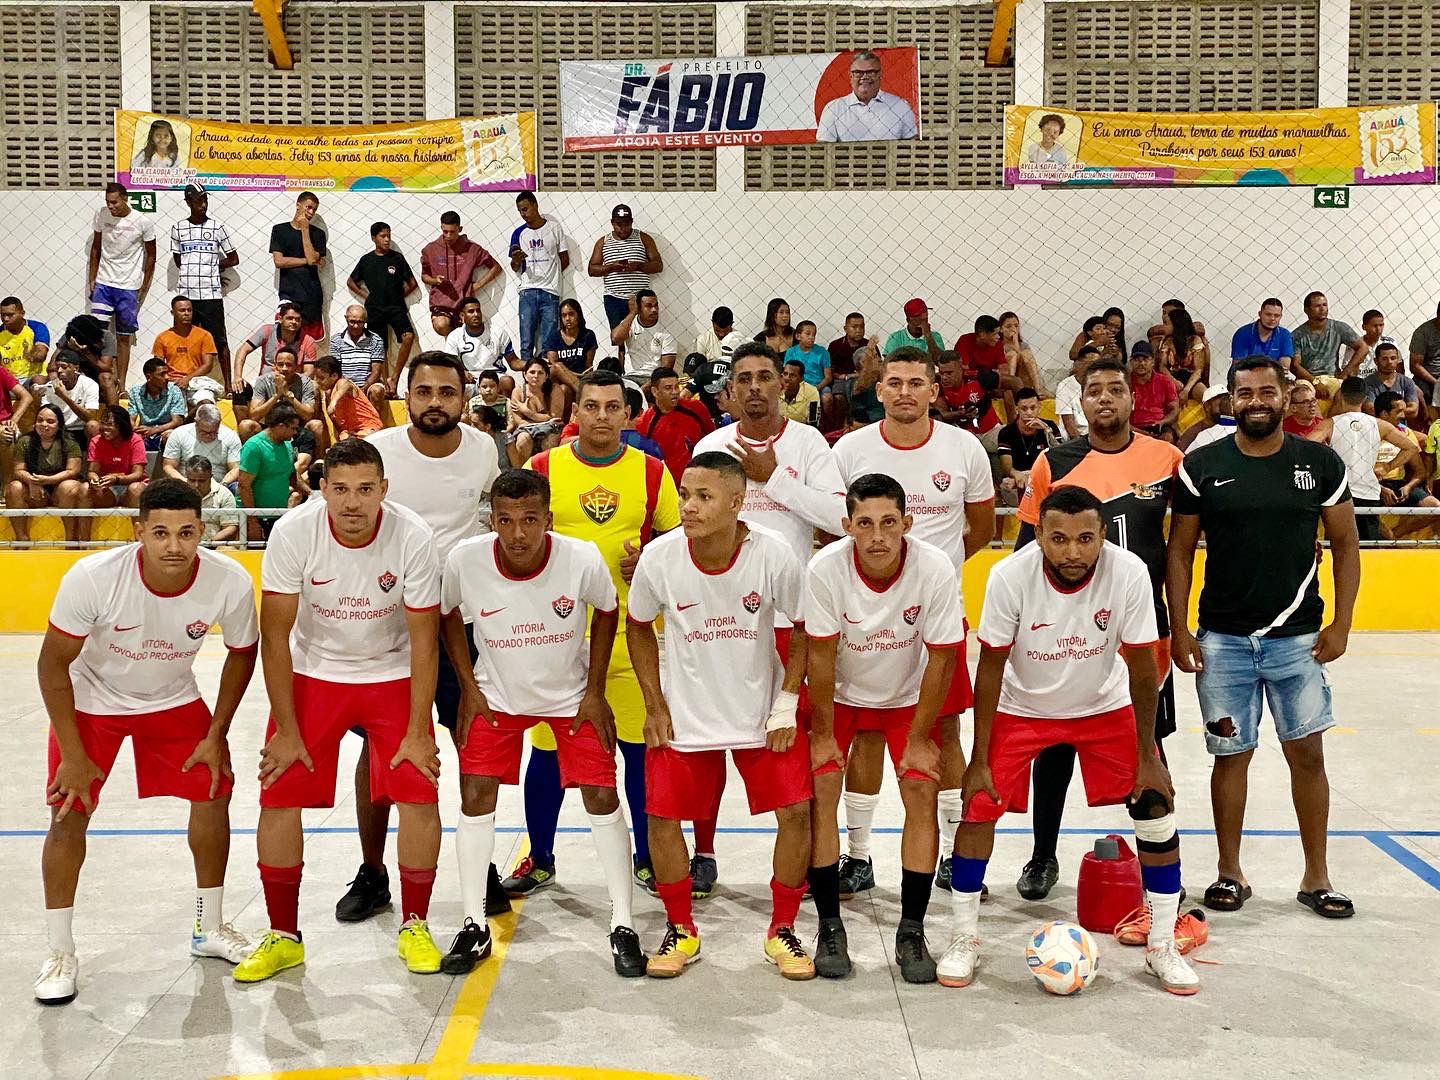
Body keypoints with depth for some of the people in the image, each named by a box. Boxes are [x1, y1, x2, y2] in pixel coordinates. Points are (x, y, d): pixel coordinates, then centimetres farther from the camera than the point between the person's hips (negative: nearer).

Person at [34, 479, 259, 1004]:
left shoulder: (230, 583, -27)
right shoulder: (92, 577, -34)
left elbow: (242, 653, -6)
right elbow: (54, 663, -20)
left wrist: (216, 735, -5)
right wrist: (73, 755, -18)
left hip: (174, 700, 2)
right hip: (90, 700, -2)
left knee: (213, 795, 0)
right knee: (69, 814, -7)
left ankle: (209, 928, 21)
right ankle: (60, 952, 11)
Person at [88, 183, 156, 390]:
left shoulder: (143, 222, -9)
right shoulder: (101, 215, -1)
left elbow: (151, 255, 1)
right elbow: (96, 248, 11)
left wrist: (144, 287, 0)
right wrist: (92, 280, 8)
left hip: (129, 287, -2)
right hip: (103, 284, 2)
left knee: (124, 337, 5)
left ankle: (120, 384, 11)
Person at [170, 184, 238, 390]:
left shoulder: (217, 227, 2)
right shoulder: (178, 228, 6)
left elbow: (234, 259, 9)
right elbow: (178, 261, 13)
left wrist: (212, 267, 7)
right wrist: (209, 268, 7)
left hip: (211, 295, -2)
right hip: (186, 294, 2)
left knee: (220, 341, 1)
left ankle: (228, 384, 6)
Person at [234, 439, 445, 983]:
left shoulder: (412, 536, -23)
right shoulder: (293, 532, -22)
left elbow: (424, 640, -14)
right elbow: (275, 635, -14)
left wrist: (419, 731, -14)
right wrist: (286, 730, -13)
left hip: (392, 674, 0)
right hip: (313, 673, 1)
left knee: (419, 793, -10)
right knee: (278, 796, -5)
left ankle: (414, 926, 11)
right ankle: (283, 935, 13)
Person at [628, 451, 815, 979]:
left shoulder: (774, 555, -20)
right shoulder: (659, 557, -17)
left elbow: (804, 628, -5)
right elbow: (639, 626, 1)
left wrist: (786, 704, -9)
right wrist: (654, 707, -2)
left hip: (763, 711, 0)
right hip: (683, 713, 1)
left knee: (796, 812, -5)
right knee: (662, 815, -1)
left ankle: (782, 931, 16)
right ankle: (680, 930, 21)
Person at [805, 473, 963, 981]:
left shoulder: (935, 569, -29)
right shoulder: (825, 568, -29)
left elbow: (941, 659, -17)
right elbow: (821, 655, -17)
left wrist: (919, 739, -11)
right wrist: (823, 733, -11)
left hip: (908, 696, 0)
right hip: (840, 693, 0)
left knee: (922, 792, -11)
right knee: (820, 791, -11)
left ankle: (911, 932, 3)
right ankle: (830, 928, 3)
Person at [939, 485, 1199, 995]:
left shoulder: (1129, 572, -27)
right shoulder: (1010, 576, -29)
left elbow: (1141, 665, -14)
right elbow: (990, 668, -17)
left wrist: (1147, 755, -9)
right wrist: (979, 760, -14)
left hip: (1105, 705, 1)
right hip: (1022, 706, -1)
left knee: (1156, 803, -5)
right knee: (979, 806, -10)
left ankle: (1162, 947, 13)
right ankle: (965, 939, 10)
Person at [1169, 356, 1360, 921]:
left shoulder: (1321, 463, 1)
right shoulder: (1201, 467, -1)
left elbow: (1345, 545, 6)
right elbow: (1180, 551, 3)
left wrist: (1341, 623, -2)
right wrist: (1179, 629, -2)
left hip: (1298, 636, 0)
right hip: (1223, 638, 0)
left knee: (1307, 752, 3)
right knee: (1231, 754, 7)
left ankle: (1316, 876, 17)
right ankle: (1230, 873, 20)